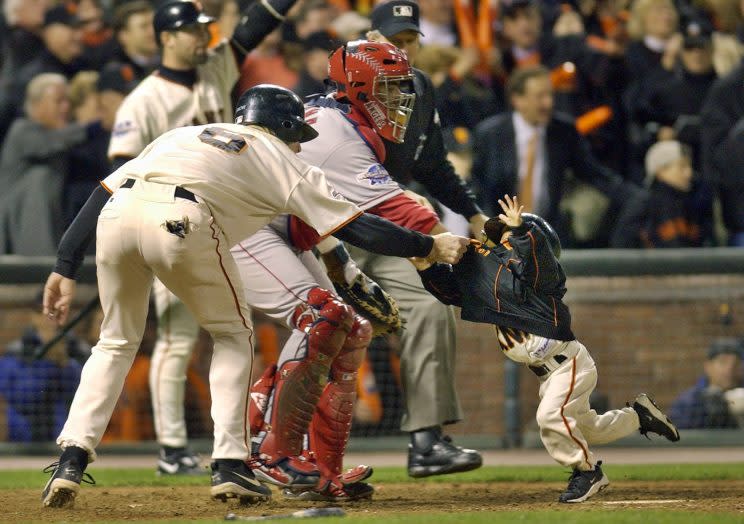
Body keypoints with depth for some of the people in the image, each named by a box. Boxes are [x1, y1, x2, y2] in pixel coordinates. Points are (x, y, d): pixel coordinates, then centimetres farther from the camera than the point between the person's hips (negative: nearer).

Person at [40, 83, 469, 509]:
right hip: (180, 220, -4)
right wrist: (430, 247, 30)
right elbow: (355, 227, 20)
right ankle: (230, 466, 11)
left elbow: (102, 193, 27)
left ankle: (71, 460, 8)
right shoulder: (283, 161, 27)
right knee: (233, 333, 20)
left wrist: (66, 269, 25)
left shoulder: (188, 133, 38)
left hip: (117, 215, 4)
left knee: (117, 341, 23)